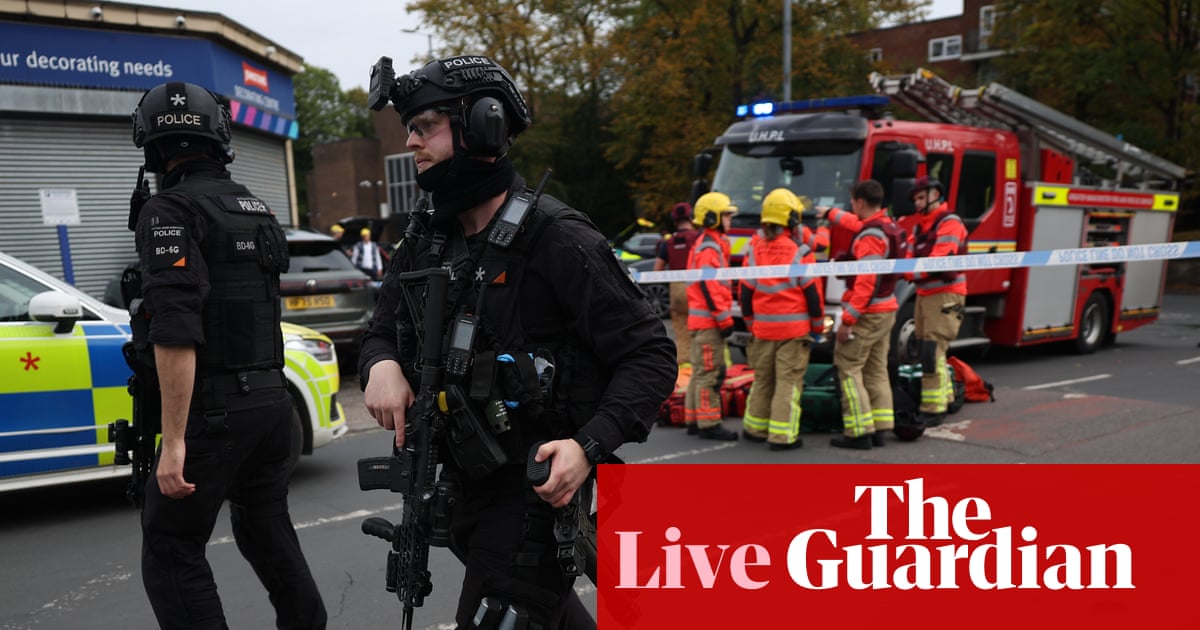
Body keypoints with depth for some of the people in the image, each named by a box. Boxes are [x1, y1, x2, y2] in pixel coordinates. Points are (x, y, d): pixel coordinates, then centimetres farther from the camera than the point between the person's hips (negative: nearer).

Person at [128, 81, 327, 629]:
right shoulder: (256, 209, 12)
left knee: (171, 553, 4)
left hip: (213, 409, -8)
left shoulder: (171, 212, -11)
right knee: (268, 532, 21)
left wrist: (173, 440, -21)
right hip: (271, 400, 8)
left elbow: (176, 332, -21)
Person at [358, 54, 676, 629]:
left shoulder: (556, 238, -18)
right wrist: (381, 364, -10)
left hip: (538, 488, -7)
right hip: (464, 484, 7)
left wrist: (590, 444, -29)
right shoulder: (426, 241, 4)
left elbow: (649, 354, -16)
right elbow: (382, 331, 15)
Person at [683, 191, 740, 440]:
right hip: (708, 320, -11)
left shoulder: (712, 245, 18)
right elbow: (708, 286, -22)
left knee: (701, 372, 15)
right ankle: (708, 424, -4)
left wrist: (723, 317, 22)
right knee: (709, 373, -7)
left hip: (704, 320, 11)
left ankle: (694, 420, 22)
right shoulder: (709, 248, -14)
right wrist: (724, 319, -20)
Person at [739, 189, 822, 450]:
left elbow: (746, 292, 5)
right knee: (789, 382, 1)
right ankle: (782, 436, 1)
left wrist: (751, 324, 16)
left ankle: (755, 429, 27)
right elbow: (812, 293, -6)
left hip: (763, 328, 4)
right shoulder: (799, 252, -10)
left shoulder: (755, 249, 1)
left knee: (762, 379, 17)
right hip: (794, 328, -4)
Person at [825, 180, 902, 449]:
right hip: (887, 310, 10)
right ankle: (879, 428, 16)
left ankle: (859, 432, -7)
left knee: (848, 368, -5)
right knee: (876, 369, 13)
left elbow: (866, 282, -25)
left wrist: (848, 320, -24)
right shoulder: (888, 226, 9)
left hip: (867, 313, -10)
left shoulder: (870, 236, -20)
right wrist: (832, 214, 47)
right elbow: (859, 223, 33)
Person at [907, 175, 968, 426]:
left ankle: (934, 409, -10)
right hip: (924, 293, 9)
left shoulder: (949, 222, -10)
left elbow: (940, 260, -22)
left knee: (933, 351, -12)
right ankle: (944, 397, 27)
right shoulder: (920, 223, 18)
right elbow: (912, 253, 14)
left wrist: (912, 272, -32)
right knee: (925, 350, 13)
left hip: (945, 295, -9)